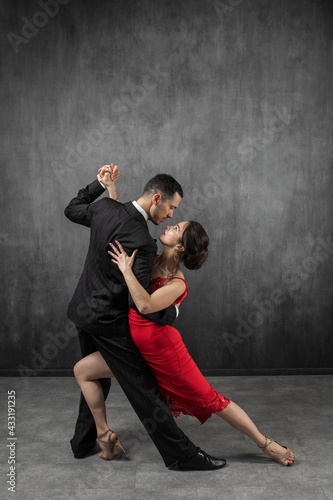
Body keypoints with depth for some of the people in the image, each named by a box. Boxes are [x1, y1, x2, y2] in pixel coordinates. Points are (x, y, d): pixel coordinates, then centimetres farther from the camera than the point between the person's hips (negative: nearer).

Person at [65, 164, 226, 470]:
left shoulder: (105, 208, -4)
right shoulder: (142, 241, -27)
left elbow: (71, 210, 18)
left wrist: (100, 184, 16)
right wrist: (171, 313, -7)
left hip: (83, 309, 9)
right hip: (109, 320, -9)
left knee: (95, 377, 25)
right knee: (144, 388, -1)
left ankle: (84, 442, 39)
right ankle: (182, 455, 10)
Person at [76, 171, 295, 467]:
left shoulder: (177, 284, -20)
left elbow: (145, 306, -37)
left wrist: (126, 270, -32)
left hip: (161, 350, -7)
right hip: (134, 348, 7)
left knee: (208, 399, 2)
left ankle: (267, 444, 20)